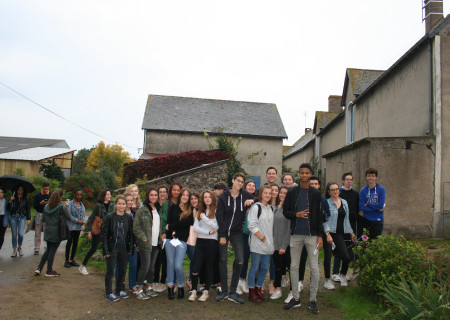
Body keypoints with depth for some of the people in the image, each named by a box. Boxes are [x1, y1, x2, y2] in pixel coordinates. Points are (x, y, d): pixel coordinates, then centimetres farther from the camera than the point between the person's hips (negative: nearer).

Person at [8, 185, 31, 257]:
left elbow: (28, 210, 10)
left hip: (22, 218, -1)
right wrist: (10, 201, -14)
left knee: (20, 234, -12)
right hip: (13, 217, 1)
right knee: (14, 235, 3)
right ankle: (14, 250, 13)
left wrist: (28, 219, 2)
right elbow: (7, 209, 0)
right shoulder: (13, 198, 5)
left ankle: (19, 247, 14)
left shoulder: (25, 199, 6)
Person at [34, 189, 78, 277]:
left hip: (48, 232, 5)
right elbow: (69, 218, -7)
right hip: (57, 232, -5)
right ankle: (49, 271, 10)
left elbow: (43, 219, 12)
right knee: (52, 251, 2)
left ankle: (39, 269, 15)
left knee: (48, 250, 17)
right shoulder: (62, 206, -12)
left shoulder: (46, 206, 4)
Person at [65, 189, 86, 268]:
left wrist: (83, 221, -7)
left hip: (79, 227, 6)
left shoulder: (81, 204, 11)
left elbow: (83, 213, 12)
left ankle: (72, 259, 20)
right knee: (69, 242, 0)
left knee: (75, 243, 11)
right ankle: (67, 260, 8)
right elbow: (68, 215, -12)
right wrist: (77, 221, -15)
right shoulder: (70, 203, -7)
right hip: (71, 226, -6)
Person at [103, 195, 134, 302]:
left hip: (124, 248, 4)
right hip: (112, 248, -4)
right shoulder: (110, 217, -8)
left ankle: (120, 290, 28)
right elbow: (105, 234, -6)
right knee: (110, 271, 3)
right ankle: (109, 293, 14)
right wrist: (106, 250, -11)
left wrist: (130, 248, 4)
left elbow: (130, 234, 9)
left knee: (123, 270, 12)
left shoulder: (128, 218, 3)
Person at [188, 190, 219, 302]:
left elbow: (216, 227, -10)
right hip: (200, 241, 3)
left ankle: (206, 291, 16)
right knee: (195, 268, -2)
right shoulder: (199, 212, 14)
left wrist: (204, 218, -6)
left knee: (209, 268, 5)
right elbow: (195, 227, 4)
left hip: (212, 242, -3)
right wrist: (208, 232, -9)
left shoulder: (216, 211, 1)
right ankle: (194, 291, 9)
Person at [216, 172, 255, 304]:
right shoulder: (223, 196, -3)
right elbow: (219, 216, -5)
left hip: (237, 233, 1)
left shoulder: (245, 195, 2)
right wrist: (222, 235, -10)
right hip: (224, 232, -1)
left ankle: (233, 293, 3)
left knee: (240, 261, -9)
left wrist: (252, 200, -9)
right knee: (223, 261, 2)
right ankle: (224, 291, 14)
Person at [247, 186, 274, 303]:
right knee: (255, 267, -1)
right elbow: (252, 225, -13)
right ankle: (251, 292, 9)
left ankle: (258, 289, 23)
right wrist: (261, 237, -13)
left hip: (268, 244, 7)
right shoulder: (256, 207, -7)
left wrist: (270, 241, 9)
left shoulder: (271, 208, 14)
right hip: (257, 244, -6)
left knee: (265, 268, 10)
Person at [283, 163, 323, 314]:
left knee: (314, 268, 1)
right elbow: (285, 211, 7)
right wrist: (297, 214, -13)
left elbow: (320, 216, 2)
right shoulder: (292, 193, 5)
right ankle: (296, 298, 20)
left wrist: (320, 235, -3)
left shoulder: (316, 194, 3)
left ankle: (312, 300, 14)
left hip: (312, 235, -1)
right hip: (296, 235, 1)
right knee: (294, 266, 7)